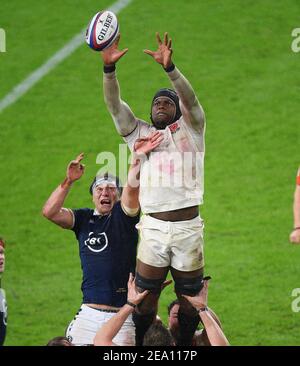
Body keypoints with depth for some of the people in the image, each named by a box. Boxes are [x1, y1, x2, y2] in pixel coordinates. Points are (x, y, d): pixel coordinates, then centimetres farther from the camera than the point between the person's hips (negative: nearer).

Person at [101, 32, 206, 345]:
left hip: (189, 226, -1)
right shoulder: (139, 133, 13)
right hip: (153, 226, 1)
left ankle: (185, 349, 18)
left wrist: (169, 67, -27)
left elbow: (190, 99, -10)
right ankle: (138, 347, 11)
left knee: (190, 296, 6)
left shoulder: (190, 130, 8)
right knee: (145, 295, 2)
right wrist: (108, 68, -17)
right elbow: (114, 104, 1)